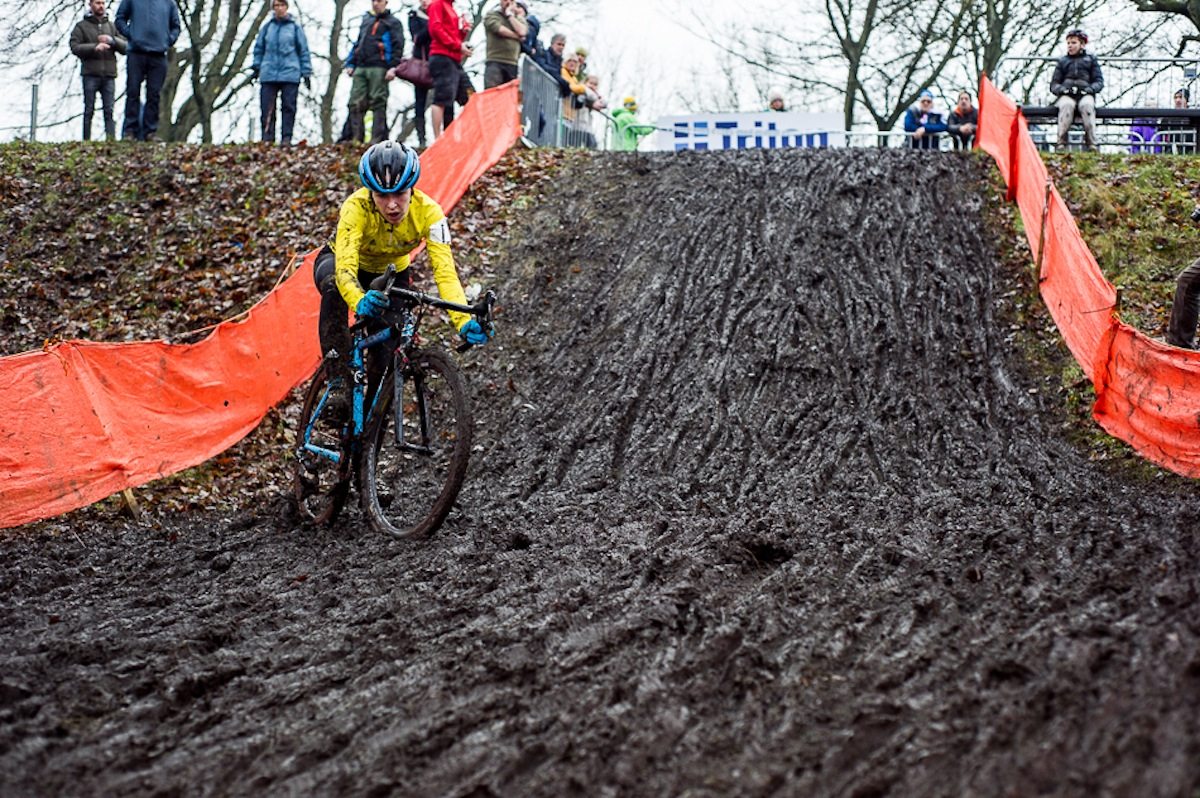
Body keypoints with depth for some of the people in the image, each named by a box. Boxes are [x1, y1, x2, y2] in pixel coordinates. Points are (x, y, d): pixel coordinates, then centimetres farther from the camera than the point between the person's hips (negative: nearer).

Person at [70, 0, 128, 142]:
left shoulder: (111, 26, 18)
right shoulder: (81, 26, 9)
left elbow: (125, 47, 10)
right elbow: (75, 47, -4)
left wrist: (111, 40, -8)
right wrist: (94, 47, -17)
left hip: (109, 75, 2)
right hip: (90, 74, -2)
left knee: (109, 110, -5)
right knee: (89, 110, -2)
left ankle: (111, 139, -10)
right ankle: (86, 140, -1)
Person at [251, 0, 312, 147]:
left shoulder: (295, 27, 5)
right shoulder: (267, 27, 10)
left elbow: (303, 50, 6)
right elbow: (259, 48, 18)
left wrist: (306, 73, 2)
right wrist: (256, 66, 10)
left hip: (290, 74, -2)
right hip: (269, 74, 2)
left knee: (288, 107, -2)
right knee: (267, 107, -1)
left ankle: (286, 138, 0)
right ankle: (267, 139, 2)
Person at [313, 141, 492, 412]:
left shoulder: (428, 212, -31)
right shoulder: (356, 208, -37)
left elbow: (445, 270, -38)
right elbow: (345, 267, -48)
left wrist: (464, 321, -55)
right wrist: (359, 301, -71)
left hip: (392, 273, 3)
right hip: (339, 260, -3)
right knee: (333, 283, -38)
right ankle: (340, 377, -33)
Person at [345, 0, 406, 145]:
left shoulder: (392, 23, 7)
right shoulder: (365, 20, 25)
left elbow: (397, 46, -3)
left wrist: (393, 67, -14)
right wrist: (350, 64, 17)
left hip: (378, 69, -5)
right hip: (360, 68, 5)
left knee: (378, 104, -7)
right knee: (356, 103, -2)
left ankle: (377, 141, -7)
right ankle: (356, 139, 2)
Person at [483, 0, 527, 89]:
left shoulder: (519, 18, 21)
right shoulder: (491, 15, 11)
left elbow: (522, 32, -1)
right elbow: (500, 30, -7)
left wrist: (509, 15, 4)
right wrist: (517, 37, 3)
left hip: (514, 64, 3)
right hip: (495, 62, -3)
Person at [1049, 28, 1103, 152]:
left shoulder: (1091, 59, 23)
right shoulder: (1062, 61, 25)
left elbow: (1099, 81, 15)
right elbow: (1053, 84, 19)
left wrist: (1090, 88, -8)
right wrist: (1061, 89, -5)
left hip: (1085, 94, -1)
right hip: (1066, 95, 1)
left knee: (1087, 105, -38)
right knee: (1066, 105, -38)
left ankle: (1091, 143, -41)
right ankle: (1061, 142, -42)